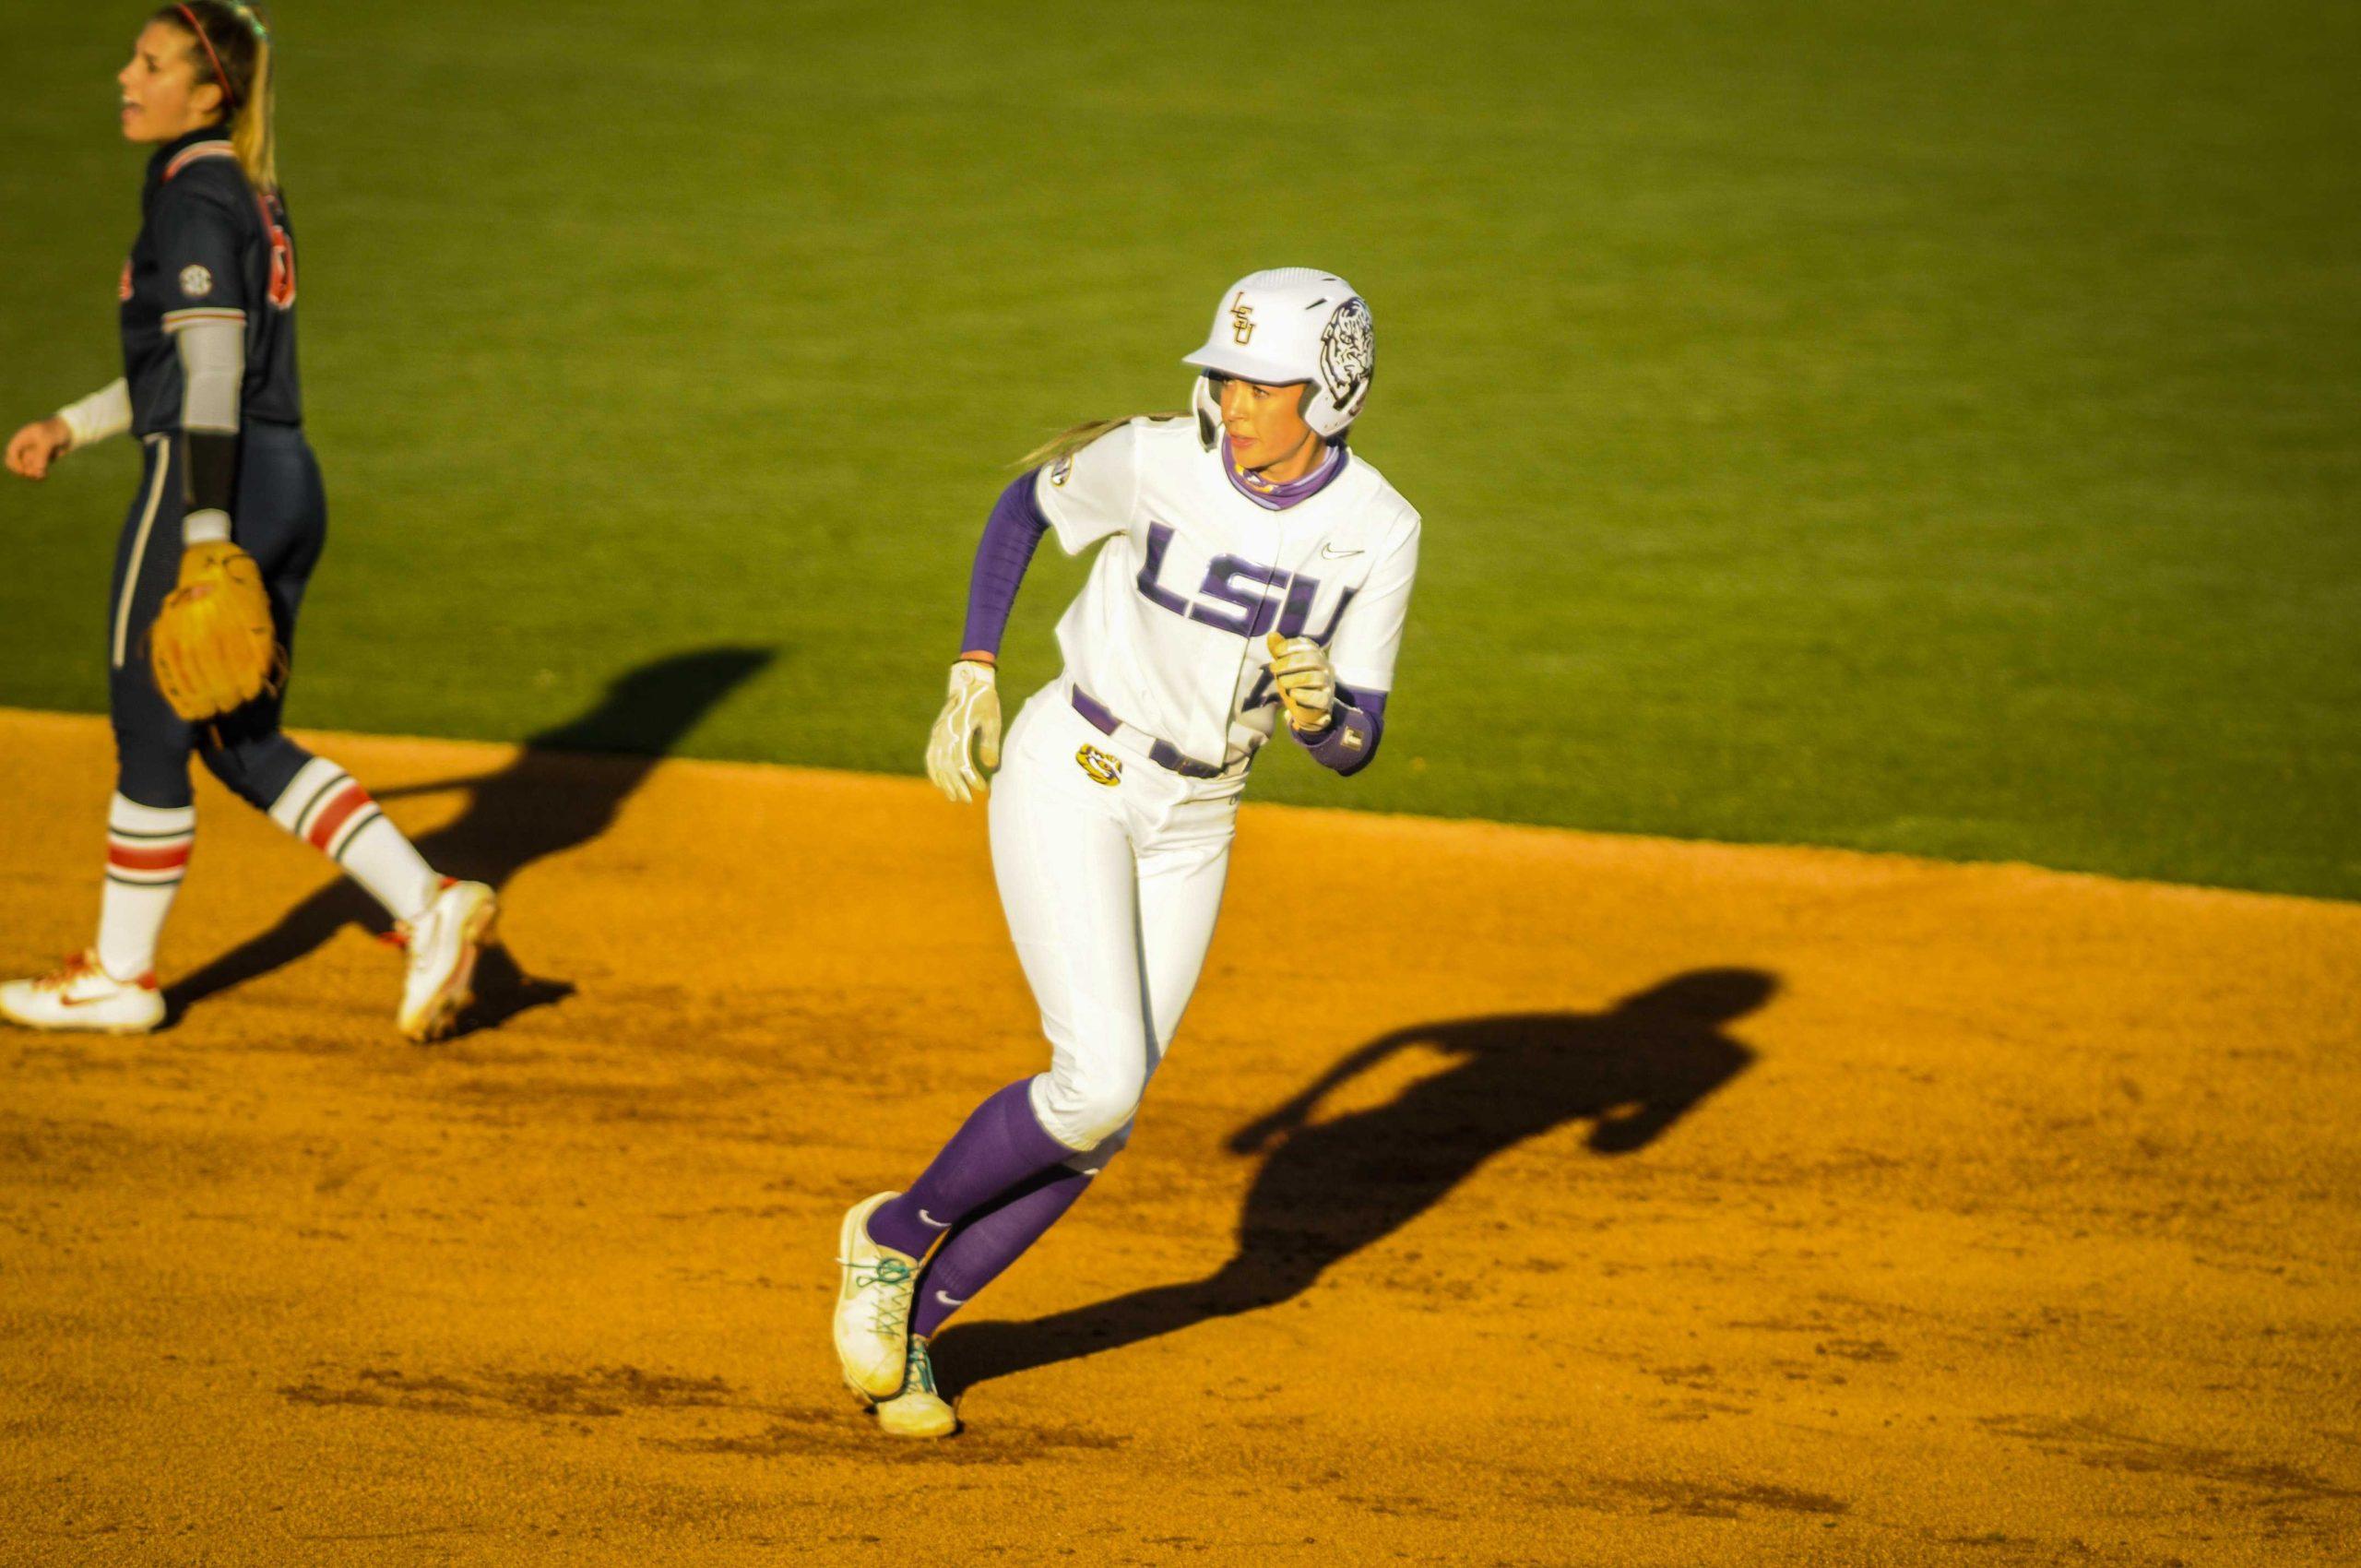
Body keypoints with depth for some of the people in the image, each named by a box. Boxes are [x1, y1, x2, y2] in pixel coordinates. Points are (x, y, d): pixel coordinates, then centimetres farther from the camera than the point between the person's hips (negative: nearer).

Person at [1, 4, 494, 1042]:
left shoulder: (194, 202, -14)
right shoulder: (251, 194, 15)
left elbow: (212, 382, -21)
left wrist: (205, 538, -24)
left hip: (210, 489, -9)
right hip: (290, 485, 9)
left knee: (150, 735, 5)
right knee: (240, 742, 15)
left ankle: (120, 977, 17)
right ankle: (427, 904, 5)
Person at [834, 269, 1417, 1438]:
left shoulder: (1378, 531, -10)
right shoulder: (1154, 461, -16)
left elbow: (1353, 750, -8)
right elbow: (1023, 506, 4)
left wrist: (1323, 705, -31)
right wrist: (973, 677, -1)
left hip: (1190, 822, 4)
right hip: (1068, 774, -4)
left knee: (1099, 1128, 4)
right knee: (1099, 1081, -18)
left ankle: (906, 1323, 21)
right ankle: (894, 1235, 6)